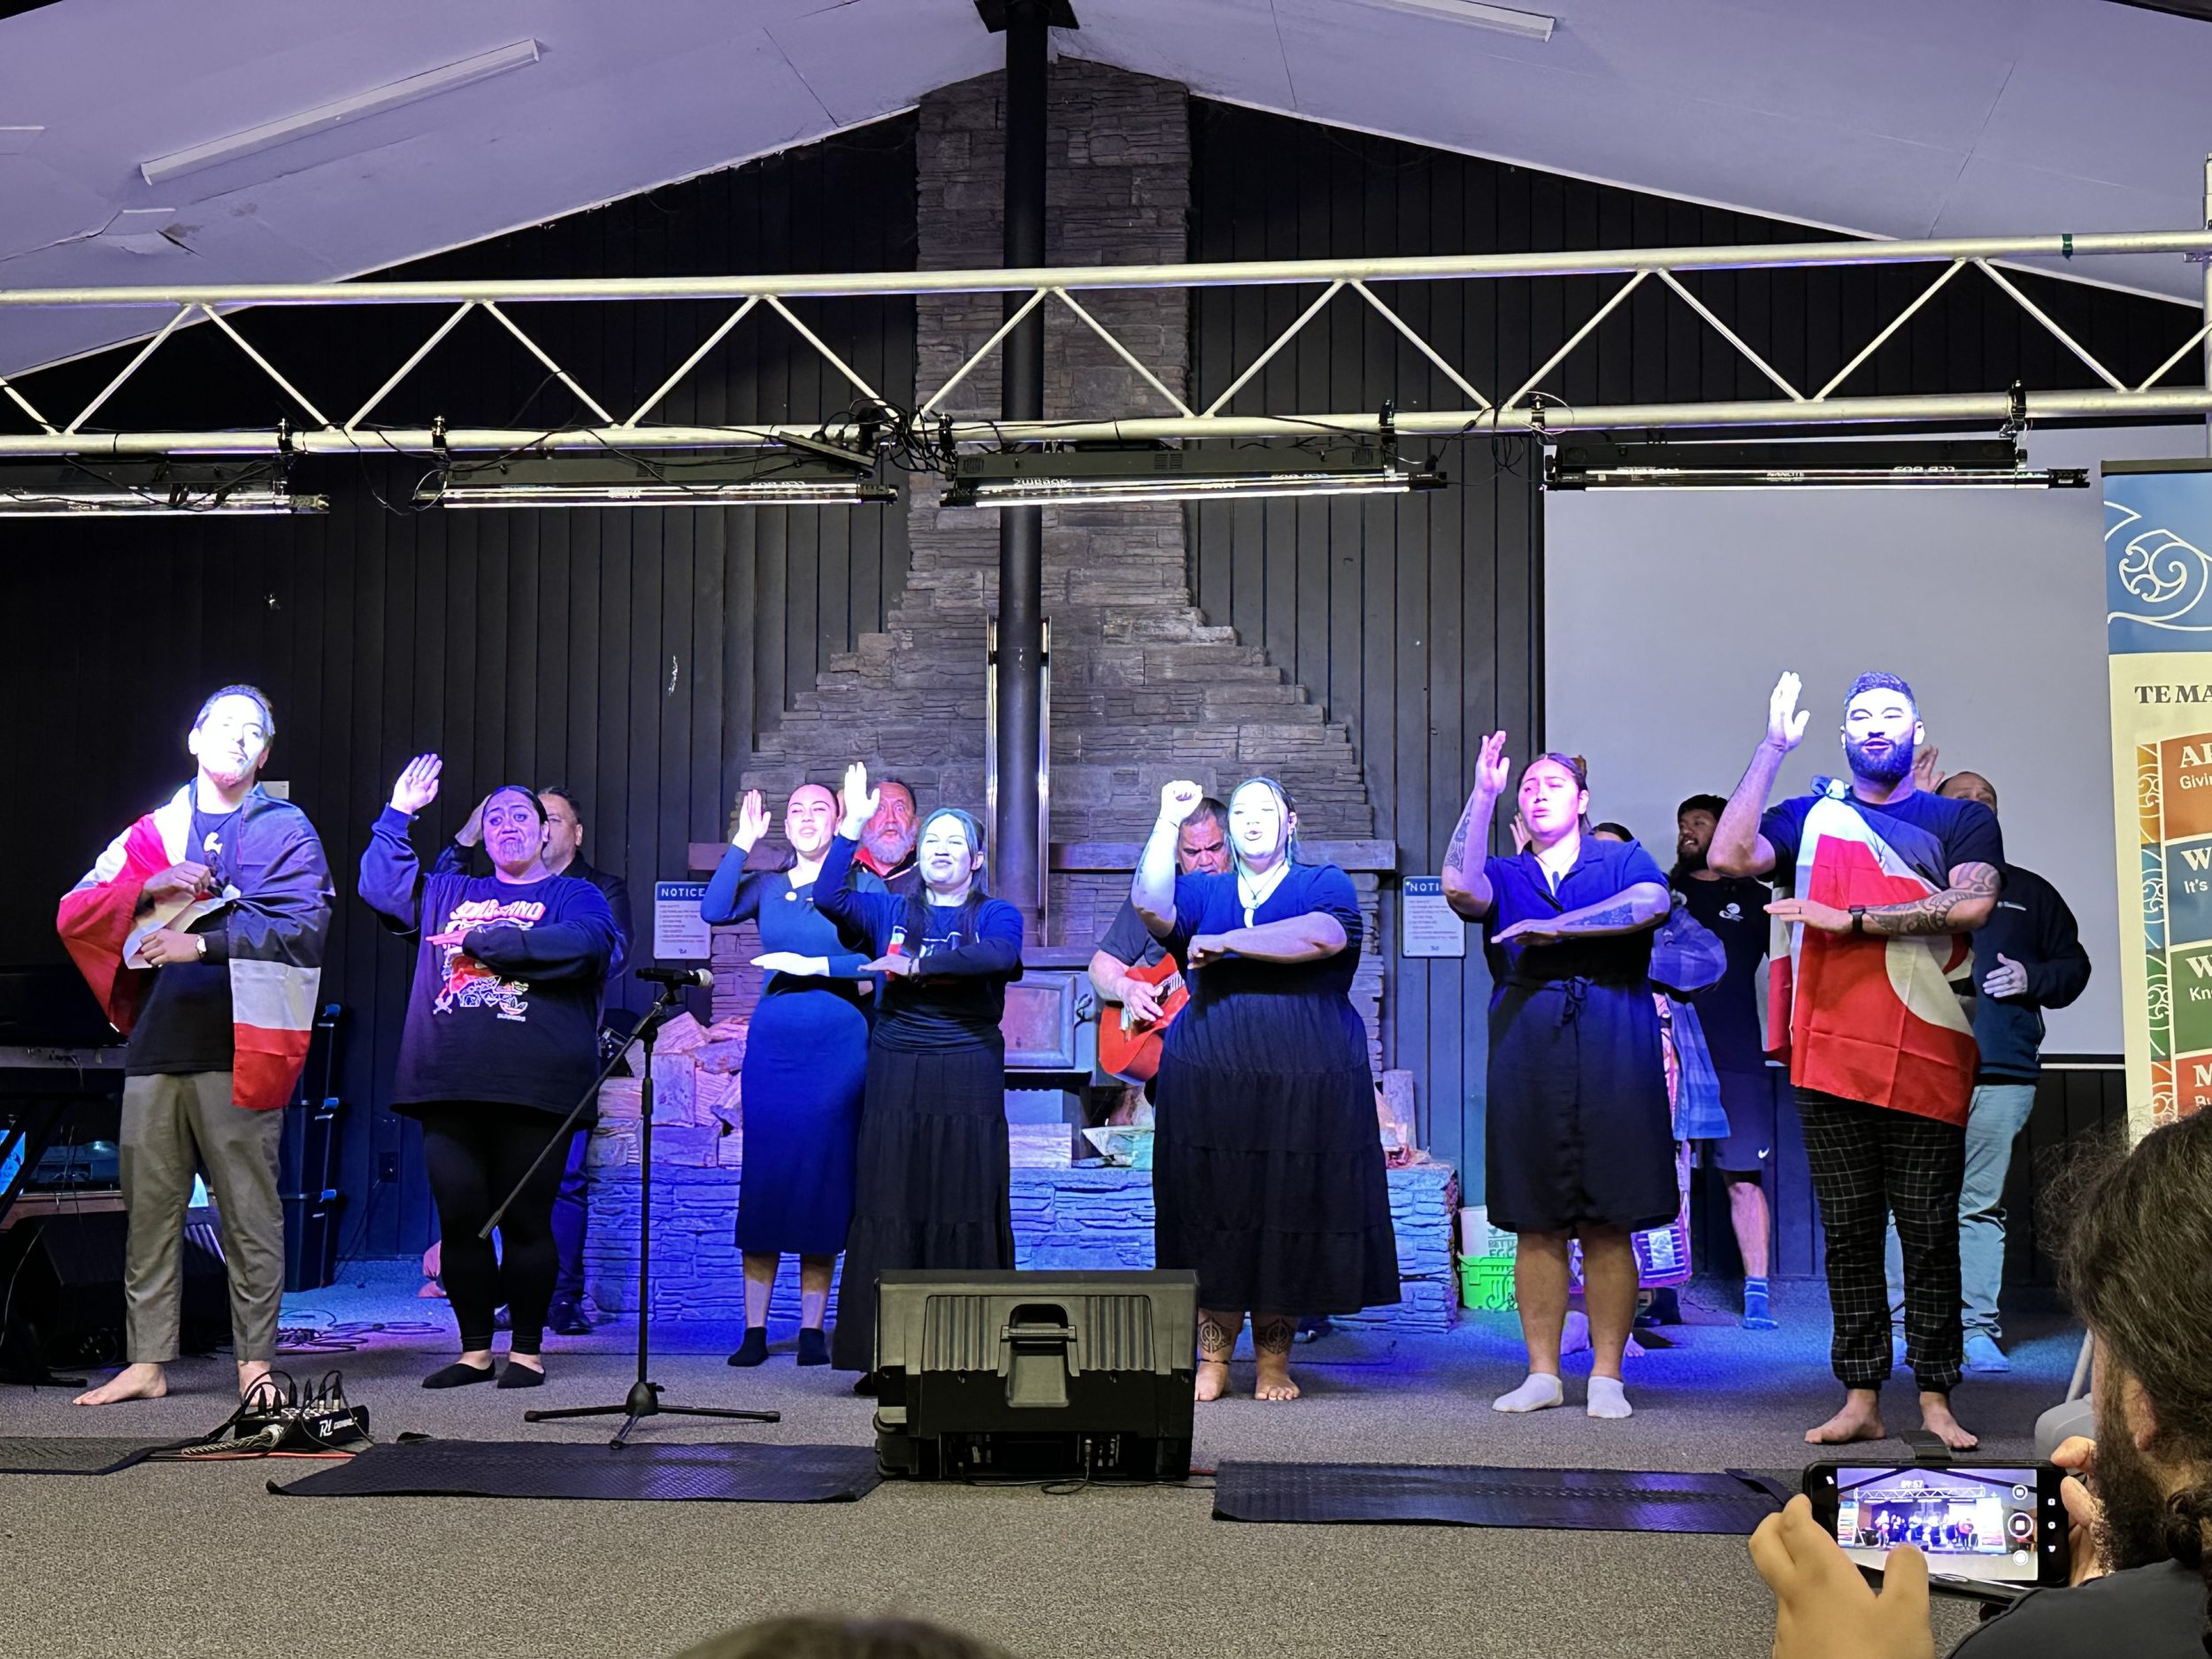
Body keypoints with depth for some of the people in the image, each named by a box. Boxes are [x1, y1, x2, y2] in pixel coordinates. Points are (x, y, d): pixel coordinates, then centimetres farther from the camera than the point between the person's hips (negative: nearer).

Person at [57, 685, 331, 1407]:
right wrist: (151, 889, -5)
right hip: (156, 1042, 4)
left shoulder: (286, 831, 7)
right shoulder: (155, 831, 17)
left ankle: (254, 1362, 5)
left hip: (238, 1046, -3)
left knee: (250, 1209, -2)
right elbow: (74, 914, 12)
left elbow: (304, 926, -8)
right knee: (148, 1207, 4)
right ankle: (146, 1362, 11)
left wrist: (204, 944, -15)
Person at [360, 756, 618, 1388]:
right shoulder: (449, 894, 24)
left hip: (531, 1091, -4)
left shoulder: (576, 896, 9)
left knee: (526, 1221, -2)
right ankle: (475, 1349, 13)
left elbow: (578, 945, -12)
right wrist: (397, 814, 15)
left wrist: (483, 940, -8)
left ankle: (527, 1350, 8)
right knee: (458, 1220, 4)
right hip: (450, 1087, 4)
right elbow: (379, 882, 22)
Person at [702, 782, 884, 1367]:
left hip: (839, 1044, -2)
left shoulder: (862, 885, 4)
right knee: (763, 1178, 0)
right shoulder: (768, 886, 13)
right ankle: (754, 1330, 4)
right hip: (773, 1040, 2)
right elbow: (713, 911, -6)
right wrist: (743, 843, -7)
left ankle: (812, 1329, 7)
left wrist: (813, 965, -12)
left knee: (824, 1179, 0)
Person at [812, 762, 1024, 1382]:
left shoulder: (996, 915, 9)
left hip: (967, 1079, -2)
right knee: (888, 1210, -3)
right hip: (894, 1079, 2)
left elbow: (1001, 957, -13)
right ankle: (882, 1358, 0)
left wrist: (917, 964, -15)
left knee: (964, 1210, -4)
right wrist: (852, 825, -6)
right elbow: (828, 896, 0)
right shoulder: (890, 911, 17)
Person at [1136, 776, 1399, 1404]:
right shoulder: (1203, 892, 18)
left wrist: (1225, 942, -9)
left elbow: (1322, 936, -12)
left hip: (1305, 1086, -2)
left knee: (1290, 1213, -1)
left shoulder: (1325, 884, 9)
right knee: (1215, 1211, 0)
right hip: (1211, 1084, 2)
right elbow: (1150, 904, -3)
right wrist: (1169, 823, -5)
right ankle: (1212, 1360, 7)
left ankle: (1274, 1359, 9)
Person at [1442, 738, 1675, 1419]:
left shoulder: (1623, 860, 12)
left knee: (1609, 1227, -1)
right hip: (1527, 1053, 2)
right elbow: (1460, 887, -5)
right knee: (1537, 1226, 3)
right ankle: (1543, 1373, 10)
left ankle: (1606, 1376, 5)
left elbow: (1652, 903, -10)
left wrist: (1555, 927, -14)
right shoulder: (1506, 876, 18)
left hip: (1613, 1052, -2)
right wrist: (1483, 795, -5)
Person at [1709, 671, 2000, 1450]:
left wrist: (1850, 918, -11)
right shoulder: (1812, 814, 14)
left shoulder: (1962, 820, 10)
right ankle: (1861, 1399, 10)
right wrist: (1772, 748, -3)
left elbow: (1971, 903, -9)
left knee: (1930, 1233, 2)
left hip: (1928, 1062, -1)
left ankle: (1935, 1399, 10)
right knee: (1848, 1232, 5)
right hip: (1830, 1056, 2)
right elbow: (1730, 855, -3)